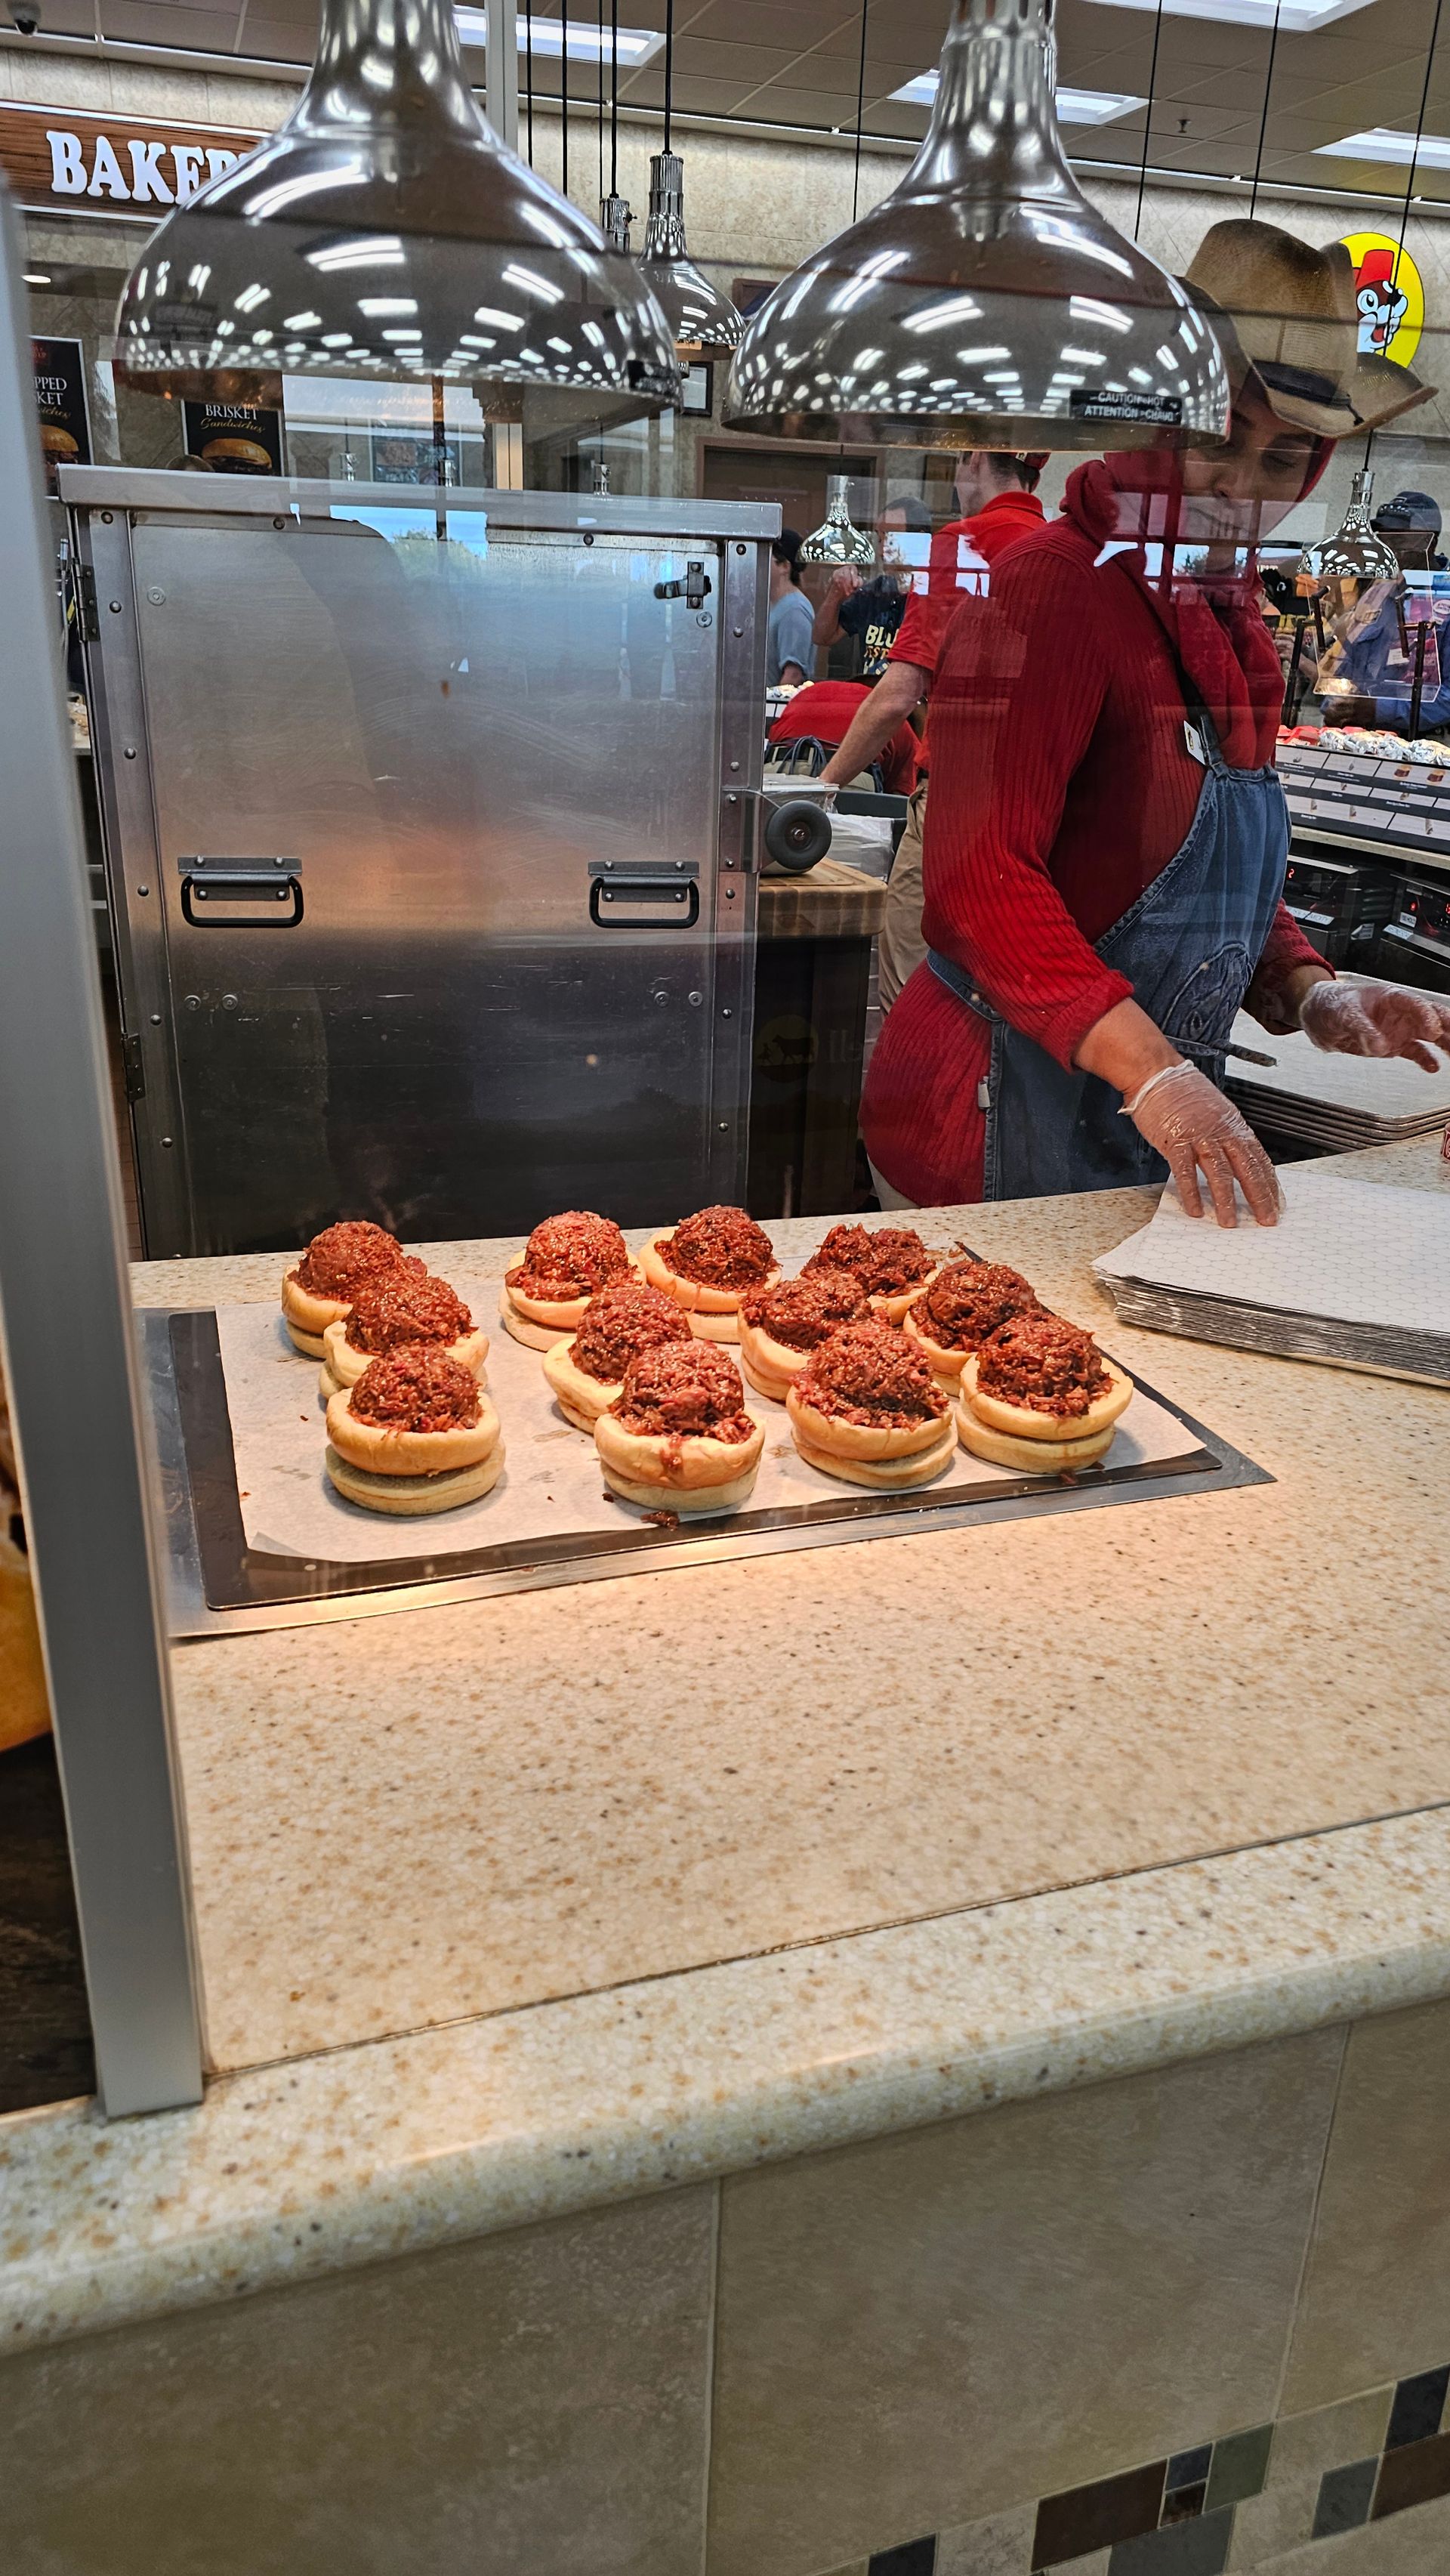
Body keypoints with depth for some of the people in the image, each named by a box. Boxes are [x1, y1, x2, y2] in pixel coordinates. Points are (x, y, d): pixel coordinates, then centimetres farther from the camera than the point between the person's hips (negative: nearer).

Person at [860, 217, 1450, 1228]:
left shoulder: (1234, 623, 13)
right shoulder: (1056, 587, -14)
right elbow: (979, 880, -23)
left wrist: (1307, 992, 2)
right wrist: (1149, 1067, -30)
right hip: (1006, 1103, -8)